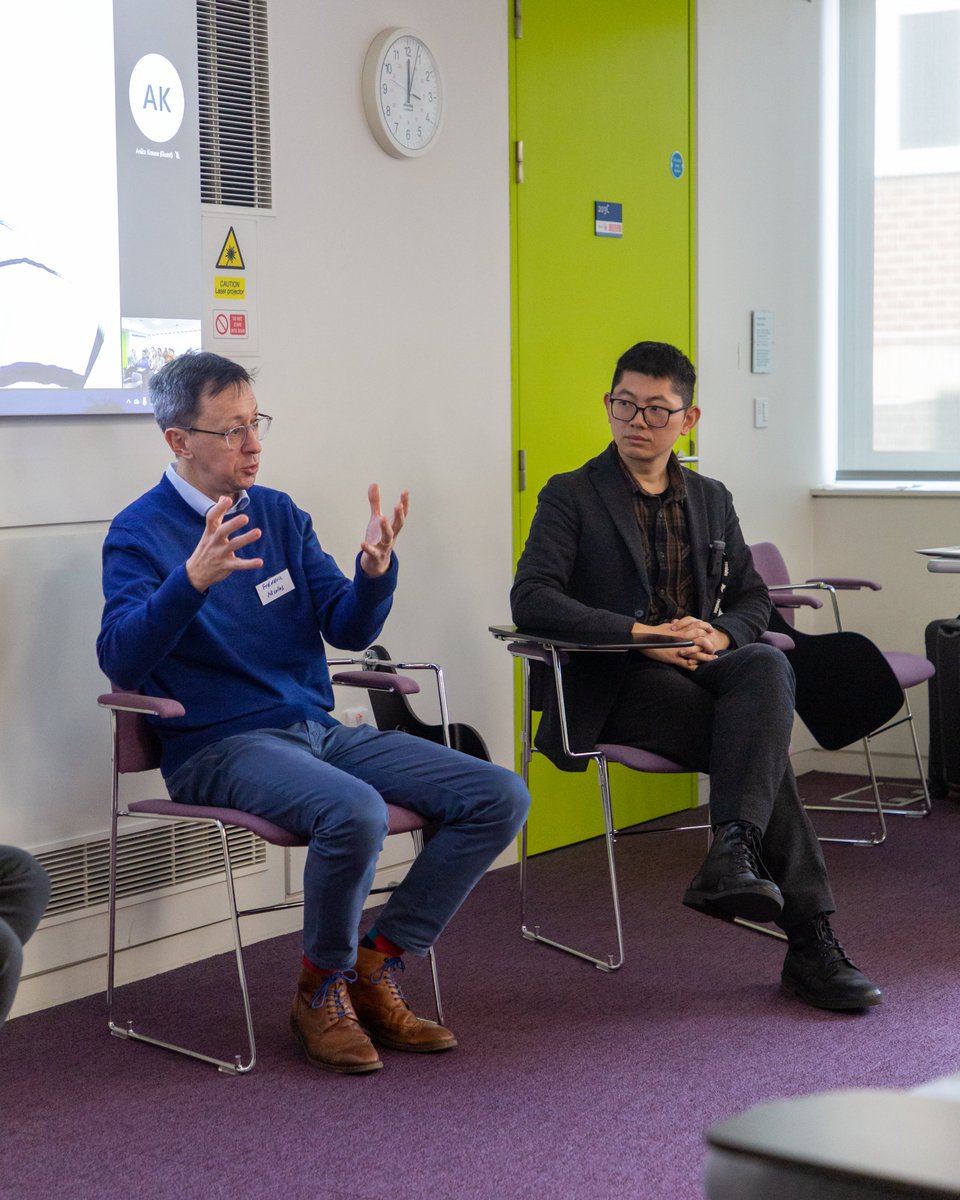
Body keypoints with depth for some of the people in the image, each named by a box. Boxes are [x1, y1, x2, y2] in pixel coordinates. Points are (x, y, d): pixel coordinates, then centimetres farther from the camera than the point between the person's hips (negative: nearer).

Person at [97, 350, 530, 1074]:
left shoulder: (279, 514, 14)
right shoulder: (141, 533, -4)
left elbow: (349, 630, 10)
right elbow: (121, 661, -19)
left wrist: (376, 571, -10)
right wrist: (193, 579, -33)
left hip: (318, 729, 7)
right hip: (220, 747, -7)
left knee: (500, 795, -8)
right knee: (356, 810, -36)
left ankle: (378, 967, 0)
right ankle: (323, 989, -9)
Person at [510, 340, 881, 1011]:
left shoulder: (712, 501, 19)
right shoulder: (572, 496, 2)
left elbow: (753, 598, 18)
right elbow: (531, 600, -13)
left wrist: (719, 635, -9)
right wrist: (640, 634, -24)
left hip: (700, 667, 4)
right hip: (613, 685, -4)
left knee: (769, 667, -33)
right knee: (764, 743, -28)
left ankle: (735, 854, -46)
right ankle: (810, 940, -29)